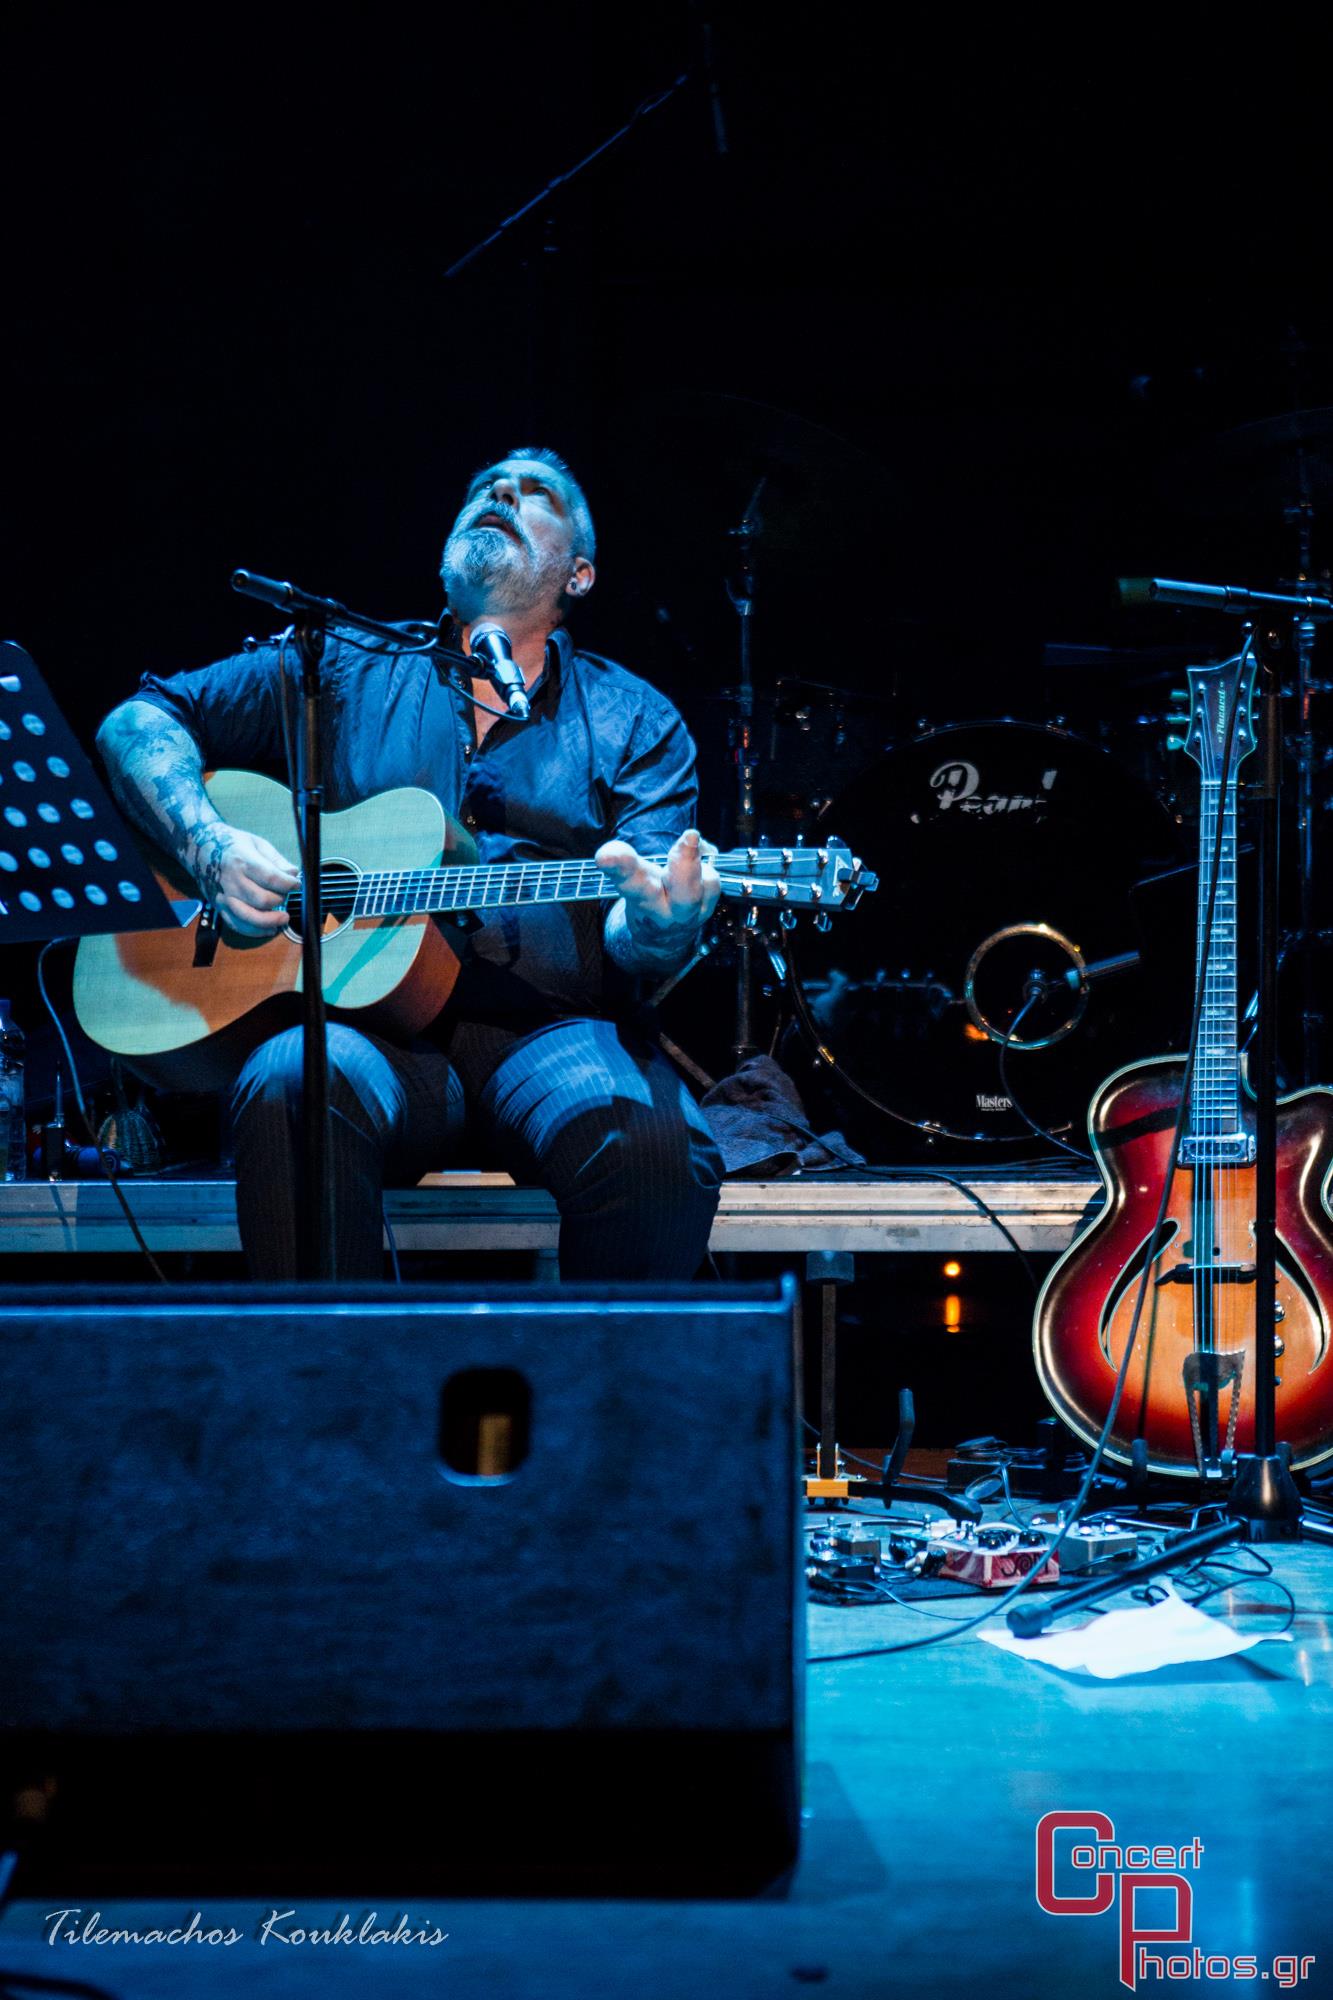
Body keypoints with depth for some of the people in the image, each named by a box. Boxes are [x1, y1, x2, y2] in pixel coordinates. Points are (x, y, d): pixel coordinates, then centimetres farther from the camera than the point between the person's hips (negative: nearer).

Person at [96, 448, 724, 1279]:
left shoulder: (636, 721, 14)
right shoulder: (345, 670, 16)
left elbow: (629, 940, 3)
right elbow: (142, 719, 16)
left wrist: (657, 925, -23)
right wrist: (211, 847, -4)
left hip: (552, 1030, 0)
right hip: (366, 1022, 0)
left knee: (652, 1144, -32)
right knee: (292, 1085, -34)